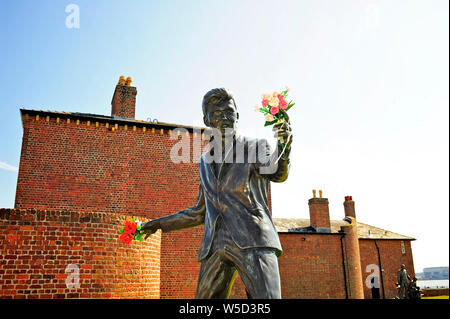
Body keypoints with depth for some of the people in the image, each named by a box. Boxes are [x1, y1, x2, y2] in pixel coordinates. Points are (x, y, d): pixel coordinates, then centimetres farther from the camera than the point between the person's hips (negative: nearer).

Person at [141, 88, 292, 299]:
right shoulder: (206, 162, 21)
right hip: (216, 247, 5)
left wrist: (284, 148, -37)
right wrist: (161, 223, 27)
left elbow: (277, 173, -15)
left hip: (253, 241, -5)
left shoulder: (256, 148, 7)